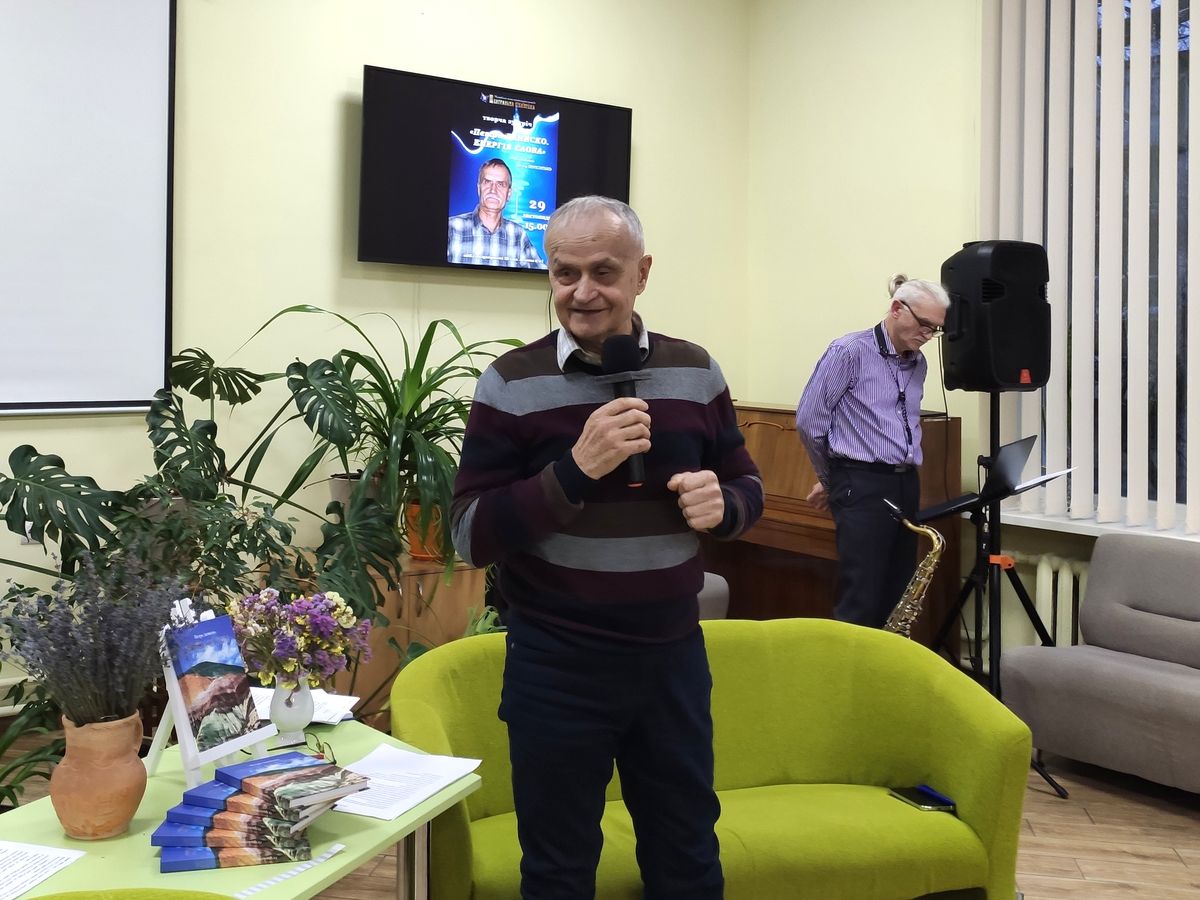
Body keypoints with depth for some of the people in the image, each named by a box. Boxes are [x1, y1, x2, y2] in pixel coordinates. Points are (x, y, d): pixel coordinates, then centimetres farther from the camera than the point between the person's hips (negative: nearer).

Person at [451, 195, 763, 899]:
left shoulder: (695, 372, 2)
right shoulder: (512, 383, -8)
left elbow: (748, 489, 11)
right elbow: (472, 536, -12)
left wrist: (722, 504, -13)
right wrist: (576, 468, -24)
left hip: (675, 656, 3)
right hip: (556, 667, -3)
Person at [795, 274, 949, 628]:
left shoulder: (917, 364, 13)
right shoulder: (849, 351, -9)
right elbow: (808, 420, -7)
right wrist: (832, 478, 5)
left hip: (906, 486, 7)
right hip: (862, 486, -7)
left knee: (896, 602, 10)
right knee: (860, 605, -8)